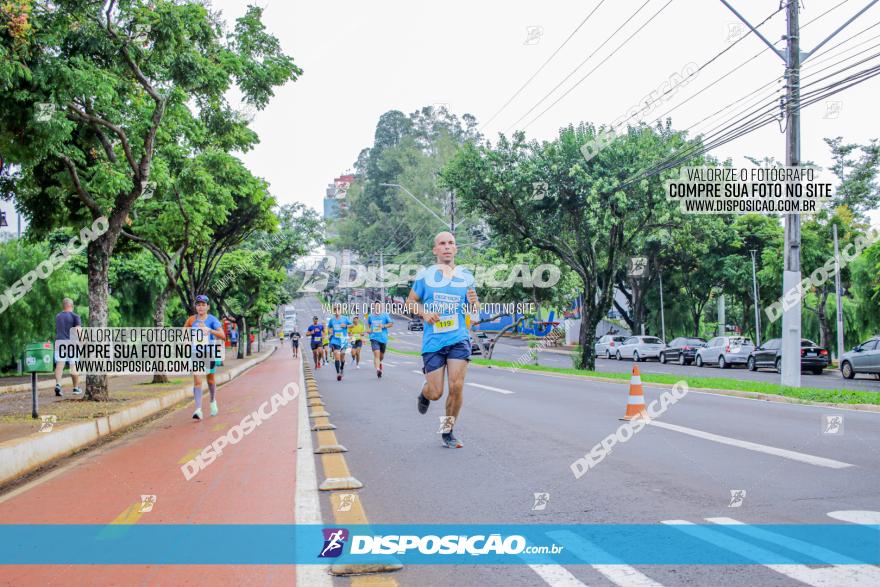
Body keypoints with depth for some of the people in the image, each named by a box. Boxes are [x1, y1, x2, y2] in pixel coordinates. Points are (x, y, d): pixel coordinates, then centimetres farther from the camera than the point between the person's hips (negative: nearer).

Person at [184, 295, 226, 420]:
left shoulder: (212, 319, -7)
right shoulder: (191, 319, 0)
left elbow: (222, 336, -17)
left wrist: (209, 330, -30)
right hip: (195, 353, 0)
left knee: (210, 379, 15)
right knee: (197, 381, -11)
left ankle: (213, 401, 41)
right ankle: (198, 410, -16)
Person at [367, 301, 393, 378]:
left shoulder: (385, 315, 0)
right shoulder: (370, 316, 6)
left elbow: (391, 323, 0)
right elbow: (368, 324, 24)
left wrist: (384, 326, -15)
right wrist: (369, 329, 5)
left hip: (383, 338, 1)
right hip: (374, 338, -1)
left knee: (381, 355, 15)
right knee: (376, 354, -19)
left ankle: (379, 363, 50)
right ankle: (378, 370, -27)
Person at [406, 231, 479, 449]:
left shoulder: (466, 276, 7)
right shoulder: (425, 275, 2)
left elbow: (474, 309, 14)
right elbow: (410, 302, 10)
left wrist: (474, 302, -9)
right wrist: (424, 313, -9)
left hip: (459, 339, 1)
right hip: (433, 341, -1)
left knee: (456, 387, -9)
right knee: (435, 393, -2)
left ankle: (448, 431, 12)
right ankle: (424, 391, 37)